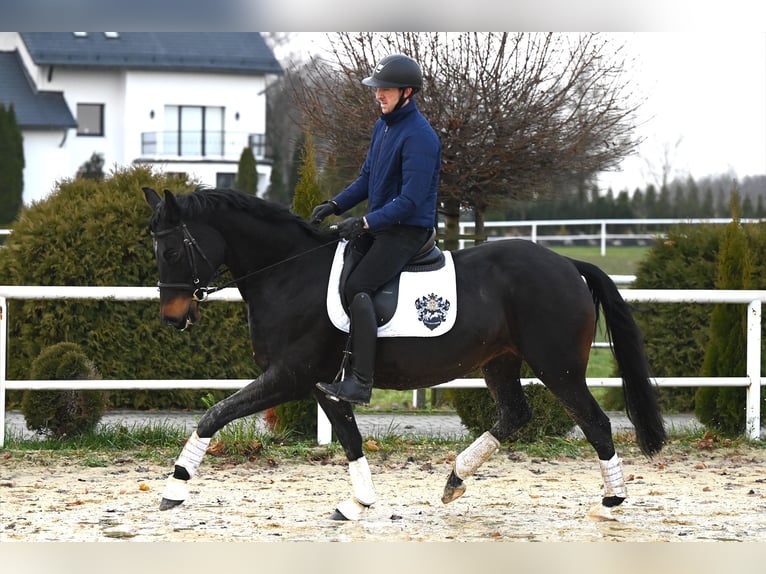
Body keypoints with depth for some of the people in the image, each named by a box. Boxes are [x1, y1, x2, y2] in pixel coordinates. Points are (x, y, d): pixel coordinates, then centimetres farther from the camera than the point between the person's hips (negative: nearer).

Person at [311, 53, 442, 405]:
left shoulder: (420, 137, -20)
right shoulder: (382, 126, 10)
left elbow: (411, 200, -24)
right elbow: (367, 179, 18)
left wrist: (365, 223, -24)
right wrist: (335, 205, 3)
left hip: (408, 229, -10)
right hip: (378, 224, 10)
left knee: (356, 288, -22)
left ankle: (361, 382, -24)